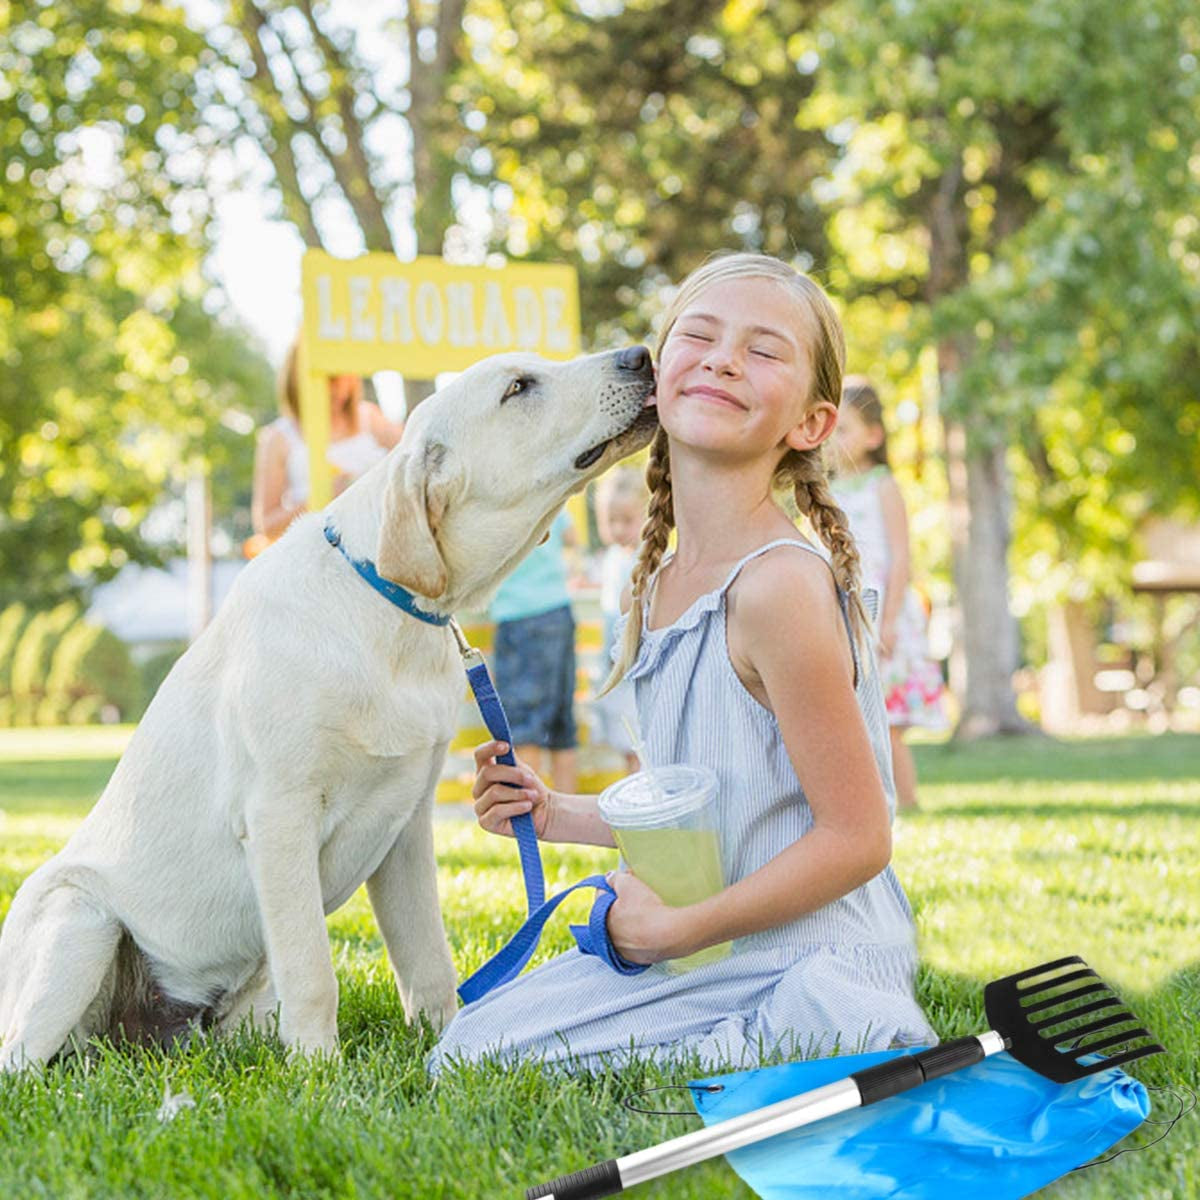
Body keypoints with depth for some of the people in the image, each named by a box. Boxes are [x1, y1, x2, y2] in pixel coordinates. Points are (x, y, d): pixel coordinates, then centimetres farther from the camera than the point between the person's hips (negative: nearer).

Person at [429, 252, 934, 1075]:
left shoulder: (780, 585, -21)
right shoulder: (660, 585, 6)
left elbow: (857, 837, -20)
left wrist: (676, 927, -16)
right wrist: (562, 816, 8)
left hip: (810, 975, -9)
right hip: (703, 959, 9)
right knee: (466, 1053, 11)